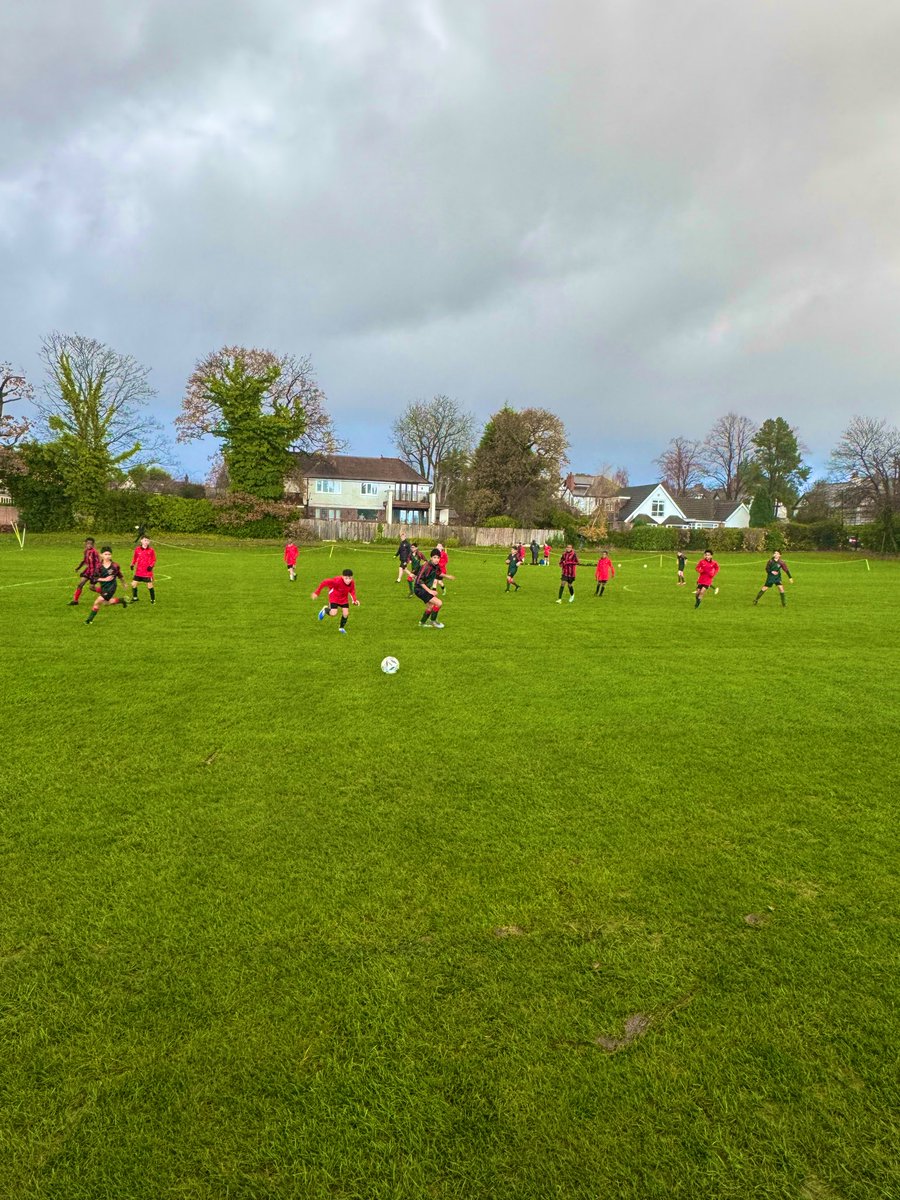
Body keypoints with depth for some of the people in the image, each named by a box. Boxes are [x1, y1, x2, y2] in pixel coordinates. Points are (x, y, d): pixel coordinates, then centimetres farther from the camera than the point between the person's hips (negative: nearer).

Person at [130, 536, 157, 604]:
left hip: (148, 572, -2)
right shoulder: (137, 549, 1)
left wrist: (151, 566, -14)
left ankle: (153, 599, 16)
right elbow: (134, 558, 13)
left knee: (150, 585, -2)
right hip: (138, 571, 2)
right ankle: (135, 598, 22)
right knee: (134, 584, 1)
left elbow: (154, 560, 2)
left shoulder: (151, 550, -4)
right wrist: (132, 564, -2)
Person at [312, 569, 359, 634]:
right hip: (334, 598, -4)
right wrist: (316, 593, -24)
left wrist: (355, 600, -19)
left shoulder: (352, 583, -21)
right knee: (333, 613, -16)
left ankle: (341, 628, 26)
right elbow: (325, 582, -30)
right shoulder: (337, 581, -37)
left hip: (344, 598, 4)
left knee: (346, 613, -1)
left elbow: (352, 591, -2)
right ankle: (325, 609, 20)